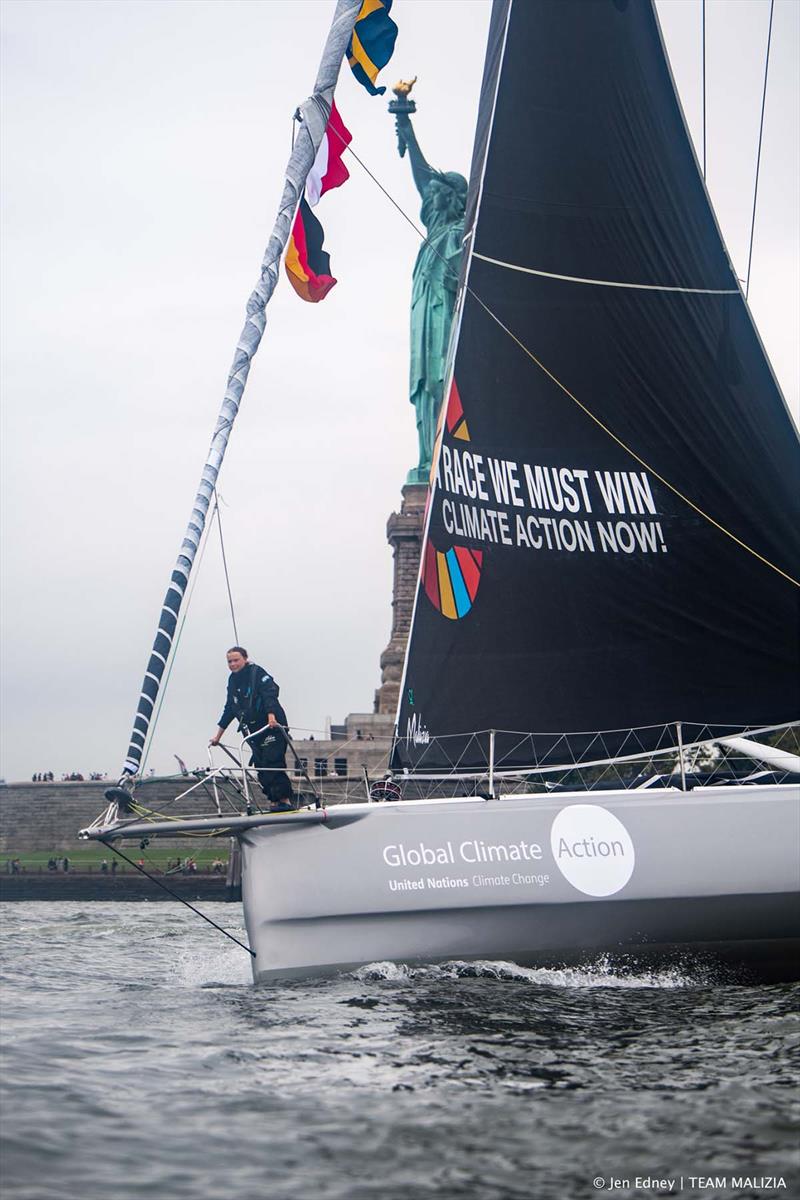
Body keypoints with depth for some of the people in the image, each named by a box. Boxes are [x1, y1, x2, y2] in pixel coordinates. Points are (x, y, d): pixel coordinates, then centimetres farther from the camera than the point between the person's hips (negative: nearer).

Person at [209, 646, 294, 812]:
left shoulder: (257, 673, -8)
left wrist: (271, 716, -37)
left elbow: (270, 694, -21)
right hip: (254, 731, 8)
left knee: (272, 763, -17)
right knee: (261, 767, 1)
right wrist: (218, 736, 23)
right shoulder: (233, 681, 14)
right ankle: (273, 802, 2)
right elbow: (229, 710, 21)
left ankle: (285, 800, -20)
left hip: (272, 726, -8)